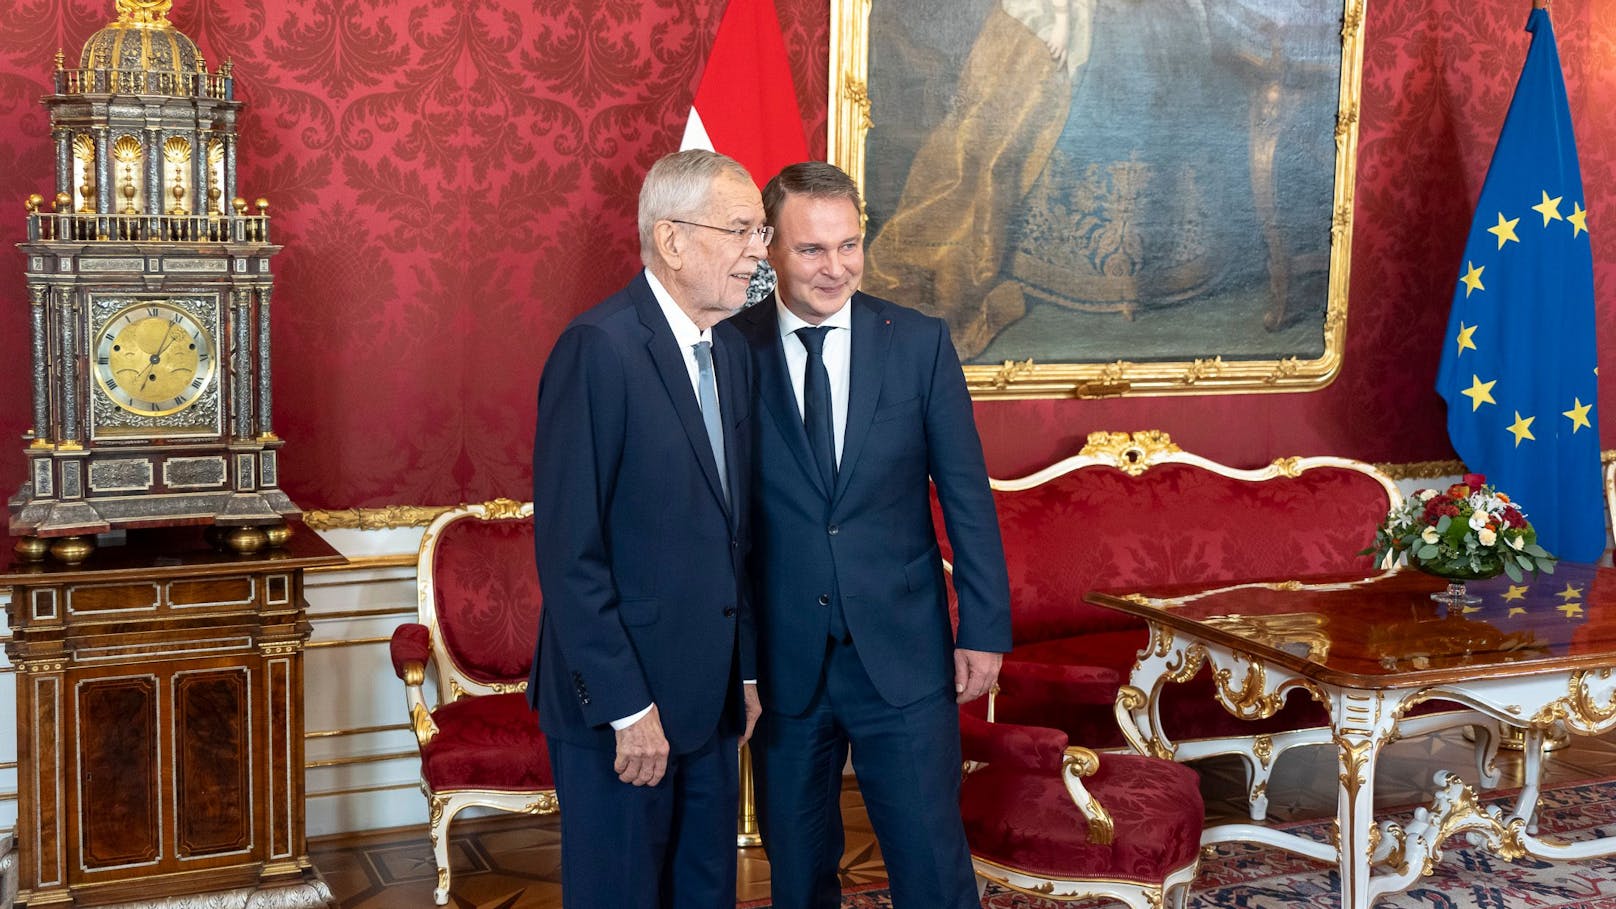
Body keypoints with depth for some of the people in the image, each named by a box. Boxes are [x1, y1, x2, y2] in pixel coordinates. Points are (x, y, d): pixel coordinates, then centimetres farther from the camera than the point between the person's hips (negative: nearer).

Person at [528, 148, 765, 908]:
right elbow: (569, 552, -18)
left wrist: (745, 672, 12)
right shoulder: (599, 348, -16)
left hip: (711, 699, 7)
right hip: (621, 704, -7)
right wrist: (626, 707, -18)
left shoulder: (732, 353, 9)